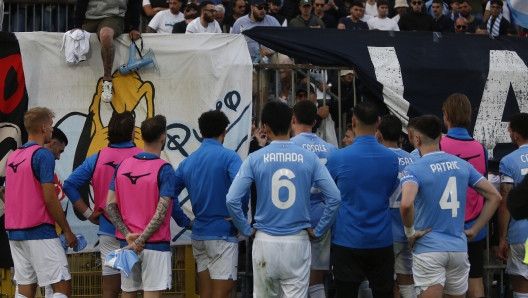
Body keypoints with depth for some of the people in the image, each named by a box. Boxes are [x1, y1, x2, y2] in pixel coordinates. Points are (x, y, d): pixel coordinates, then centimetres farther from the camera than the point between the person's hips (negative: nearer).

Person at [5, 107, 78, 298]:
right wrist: (67, 231, -8)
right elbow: (50, 199, -15)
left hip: (15, 232, 8)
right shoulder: (43, 155, -11)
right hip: (39, 232, -8)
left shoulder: (13, 157, 13)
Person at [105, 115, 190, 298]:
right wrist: (140, 241, -16)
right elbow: (161, 213, -18)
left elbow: (110, 205, 1)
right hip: (154, 245, -5)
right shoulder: (164, 169, -11)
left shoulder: (123, 166, 6)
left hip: (127, 244, 5)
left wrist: (128, 235, -6)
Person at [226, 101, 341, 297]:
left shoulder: (255, 159, -4)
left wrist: (246, 230, 3)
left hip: (265, 241, 0)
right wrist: (319, 231, 4)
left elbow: (232, 199, -10)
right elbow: (334, 197, -5)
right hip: (297, 242, 0)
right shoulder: (309, 158, -1)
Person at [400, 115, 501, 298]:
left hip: (429, 249, -5)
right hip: (459, 247, 5)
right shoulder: (463, 165, 7)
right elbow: (494, 197, 9)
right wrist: (474, 230, 10)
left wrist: (410, 233, -12)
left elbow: (406, 204, -29)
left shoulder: (414, 170, -10)